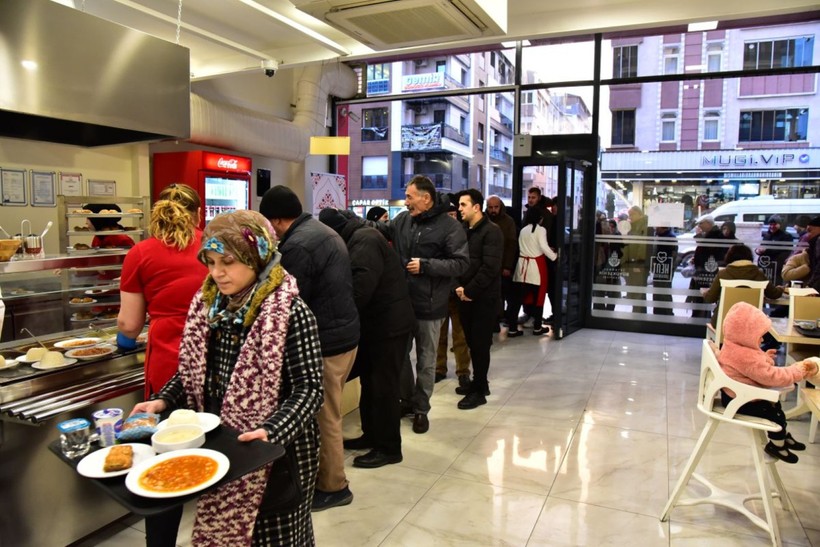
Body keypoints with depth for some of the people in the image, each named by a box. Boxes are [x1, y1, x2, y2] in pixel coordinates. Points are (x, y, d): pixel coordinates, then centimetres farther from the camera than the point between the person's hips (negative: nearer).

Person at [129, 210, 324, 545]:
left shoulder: (290, 312, -20)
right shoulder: (206, 303, 0)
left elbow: (308, 388, -20)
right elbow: (193, 370, 11)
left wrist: (272, 432, -32)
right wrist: (163, 401, -4)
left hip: (274, 451, -6)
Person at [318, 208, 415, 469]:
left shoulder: (364, 240, -18)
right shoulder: (357, 238, 15)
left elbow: (361, 286, -29)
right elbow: (350, 282, 17)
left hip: (389, 324, -10)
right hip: (375, 322, 10)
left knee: (383, 386, -2)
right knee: (370, 381, 18)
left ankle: (389, 448, 11)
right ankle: (372, 435, 31)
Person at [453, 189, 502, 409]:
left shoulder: (491, 231, -11)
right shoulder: (463, 230, 12)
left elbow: (490, 267, -19)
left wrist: (470, 291, -17)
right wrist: (458, 286, -4)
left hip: (484, 297, -7)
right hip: (466, 295, 7)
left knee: (480, 343, 0)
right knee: (472, 341, 14)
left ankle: (479, 391, 10)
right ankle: (478, 383, 28)